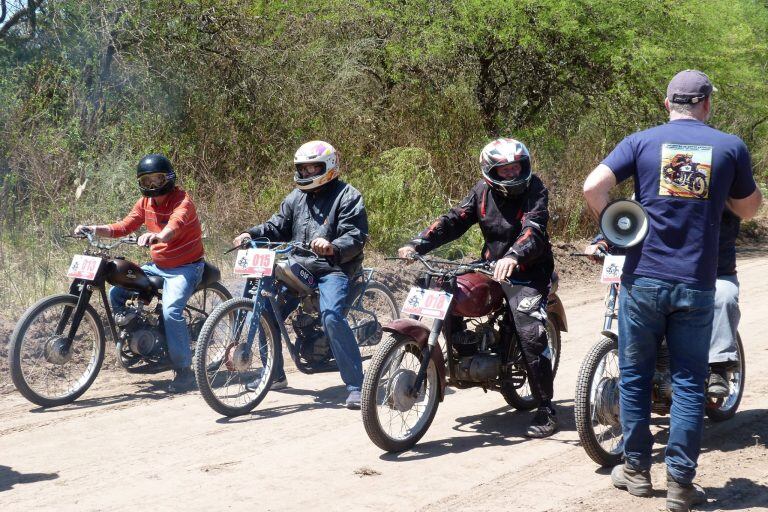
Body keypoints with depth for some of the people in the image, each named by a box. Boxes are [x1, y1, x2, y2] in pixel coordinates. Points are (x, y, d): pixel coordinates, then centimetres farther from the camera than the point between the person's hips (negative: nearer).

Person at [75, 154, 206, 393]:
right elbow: (124, 226, 4)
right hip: (157, 265, 7)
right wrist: (94, 229, -12)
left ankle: (184, 371, -19)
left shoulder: (182, 200, -15)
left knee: (171, 311, -28)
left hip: (185, 267, -7)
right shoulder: (145, 202, 8)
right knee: (116, 292, -6)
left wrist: (158, 235, -58)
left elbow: (175, 224, -36)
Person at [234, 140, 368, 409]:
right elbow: (278, 226, 15)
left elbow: (355, 237, -14)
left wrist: (332, 248, -34)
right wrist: (251, 234, -3)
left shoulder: (347, 196, -4)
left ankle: (356, 386, -25)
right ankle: (275, 375, 19)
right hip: (297, 267, 7)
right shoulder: (296, 197, 16)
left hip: (333, 269, -7)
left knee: (331, 317, -30)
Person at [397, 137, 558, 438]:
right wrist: (418, 244, -16)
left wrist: (513, 256, -48)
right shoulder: (483, 190, 3)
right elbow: (455, 220, -2)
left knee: (532, 335, -17)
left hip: (527, 271, -5)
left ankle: (546, 410, -7)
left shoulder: (534, 189, -12)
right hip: (491, 266, 6)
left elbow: (534, 228, -28)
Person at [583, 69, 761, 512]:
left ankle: (637, 470, 21)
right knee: (689, 383, 7)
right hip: (696, 284, 0)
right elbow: (749, 208, 14)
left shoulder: (642, 141, 1)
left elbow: (593, 186, -10)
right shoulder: (730, 146, 2)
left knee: (635, 376, 13)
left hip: (643, 278, 0)